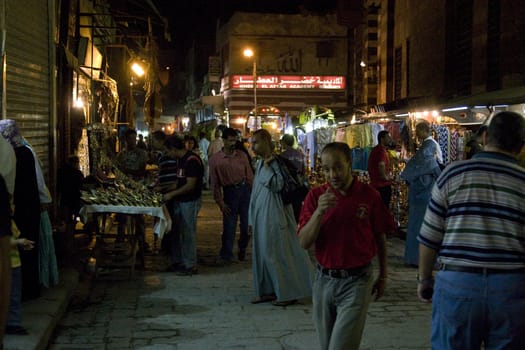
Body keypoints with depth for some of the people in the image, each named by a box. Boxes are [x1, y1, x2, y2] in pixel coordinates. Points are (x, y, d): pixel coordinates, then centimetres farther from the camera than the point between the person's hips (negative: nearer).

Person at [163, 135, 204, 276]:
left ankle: (190, 266, 7)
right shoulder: (180, 160, 10)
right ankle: (177, 262, 24)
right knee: (177, 232, 14)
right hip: (179, 201, 9)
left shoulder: (192, 160, -19)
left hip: (190, 202, -9)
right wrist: (165, 189, 10)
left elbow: (190, 185, -22)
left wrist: (171, 194, -17)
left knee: (188, 234, -2)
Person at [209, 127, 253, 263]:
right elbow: (214, 183, -1)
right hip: (229, 192, -2)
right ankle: (226, 256, 16)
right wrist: (220, 202, -5)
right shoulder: (215, 159, -3)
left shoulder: (242, 155, 2)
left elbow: (249, 176, 4)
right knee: (229, 226, 2)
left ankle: (242, 248, 31)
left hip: (244, 189, 2)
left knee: (247, 224, 4)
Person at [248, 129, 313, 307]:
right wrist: (252, 219, 19)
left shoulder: (277, 162, -12)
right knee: (263, 252, 11)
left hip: (274, 216, -9)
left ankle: (289, 293, 6)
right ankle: (269, 291, 21)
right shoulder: (260, 164, 13)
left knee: (278, 253, -3)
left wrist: (267, 167, -18)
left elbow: (278, 184, -25)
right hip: (261, 216, 9)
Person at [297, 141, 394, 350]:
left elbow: (380, 238, 6)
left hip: (356, 282, -3)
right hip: (324, 280, 3)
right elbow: (304, 243, -8)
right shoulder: (315, 196, -1)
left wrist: (382, 276, 13)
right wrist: (319, 211, -22)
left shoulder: (369, 196, -6)